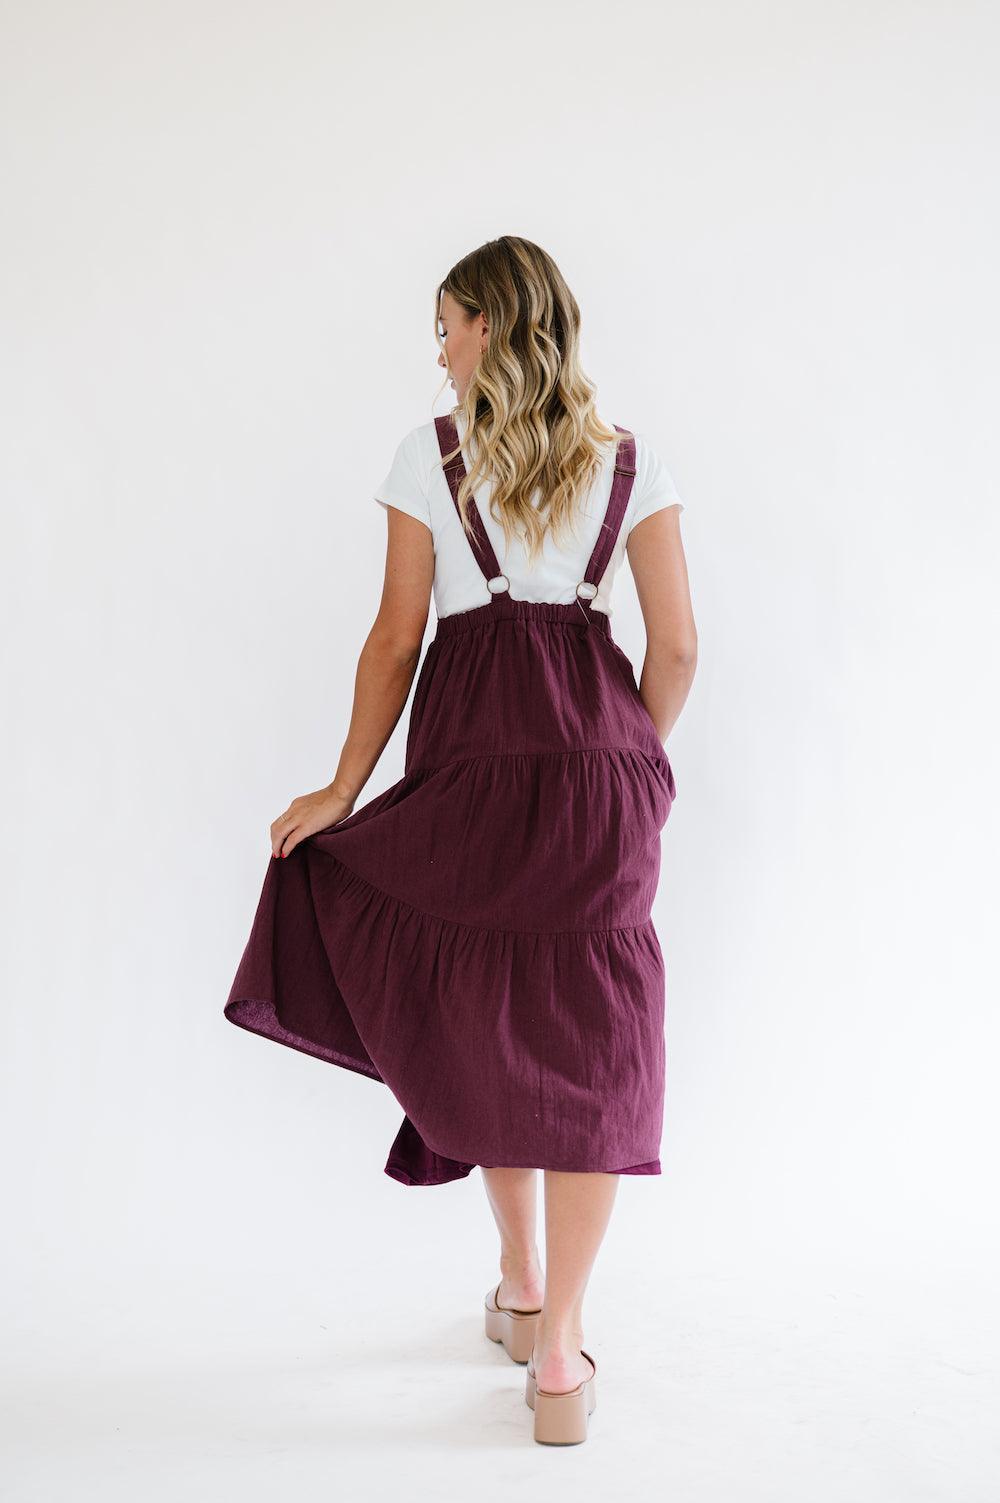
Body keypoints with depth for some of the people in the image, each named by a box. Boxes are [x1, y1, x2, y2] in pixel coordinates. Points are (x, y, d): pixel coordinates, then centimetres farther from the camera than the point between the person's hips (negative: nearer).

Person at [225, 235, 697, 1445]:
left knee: (480, 1026, 15)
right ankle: (558, 1346, 4)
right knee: (589, 1038, 5)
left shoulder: (428, 455, 1)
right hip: (594, 756, 1)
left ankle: (520, 1287, 30)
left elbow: (397, 637, 0)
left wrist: (343, 790, 7)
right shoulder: (632, 462, 6)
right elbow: (675, 645, 3)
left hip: (468, 749, -1)